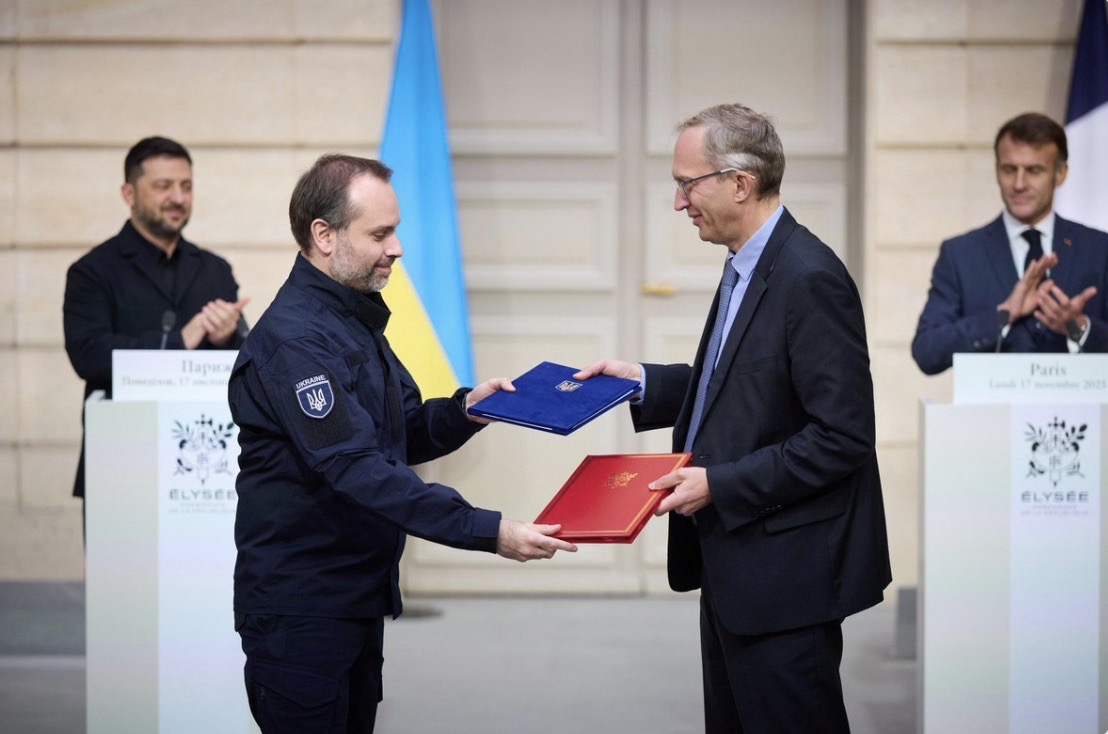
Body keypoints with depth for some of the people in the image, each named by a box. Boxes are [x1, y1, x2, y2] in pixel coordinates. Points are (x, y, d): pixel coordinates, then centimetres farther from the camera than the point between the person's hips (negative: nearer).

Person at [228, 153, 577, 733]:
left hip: (358, 600, 9)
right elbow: (357, 468, -28)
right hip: (299, 612, -9)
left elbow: (402, 437, 17)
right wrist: (486, 532, -32)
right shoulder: (292, 339, -20)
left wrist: (463, 409, -4)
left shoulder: (356, 320, 13)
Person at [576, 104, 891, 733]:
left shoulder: (809, 278, -21)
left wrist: (719, 485, -22)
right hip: (733, 563, 10)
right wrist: (643, 382, 10)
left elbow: (843, 436, -23)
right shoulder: (748, 267, 10)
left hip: (784, 574, -10)